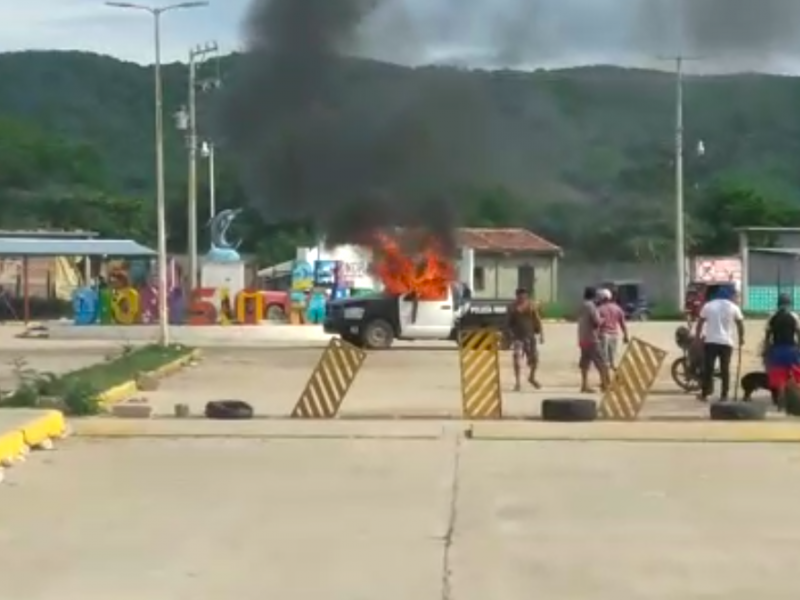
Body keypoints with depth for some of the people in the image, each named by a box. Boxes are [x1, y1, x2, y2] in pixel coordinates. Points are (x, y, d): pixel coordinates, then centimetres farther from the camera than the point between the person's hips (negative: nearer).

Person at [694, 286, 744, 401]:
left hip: (710, 341, 1)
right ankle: (724, 395, 2)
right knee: (725, 369, 4)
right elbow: (740, 324, 5)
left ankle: (704, 393, 4)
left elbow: (700, 323, 6)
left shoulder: (708, 305, 6)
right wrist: (741, 338, 18)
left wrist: (697, 337, 13)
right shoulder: (733, 307, 3)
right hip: (726, 342, 0)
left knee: (707, 368, 4)